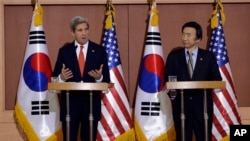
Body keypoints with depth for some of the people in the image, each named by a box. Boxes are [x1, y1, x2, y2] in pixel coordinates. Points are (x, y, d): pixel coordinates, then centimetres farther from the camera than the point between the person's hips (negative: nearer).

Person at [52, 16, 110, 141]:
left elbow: (106, 80, 1)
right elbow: (55, 77, 2)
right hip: (70, 102, 0)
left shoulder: (99, 51, 2)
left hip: (91, 103, 0)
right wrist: (62, 77, -20)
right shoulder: (64, 51, 3)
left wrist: (99, 77, -21)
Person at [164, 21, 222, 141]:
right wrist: (172, 92, -14)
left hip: (202, 104, 0)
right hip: (181, 104, 0)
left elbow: (216, 79, 5)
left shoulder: (208, 56, 7)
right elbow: (168, 79, 6)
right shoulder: (173, 56, 7)